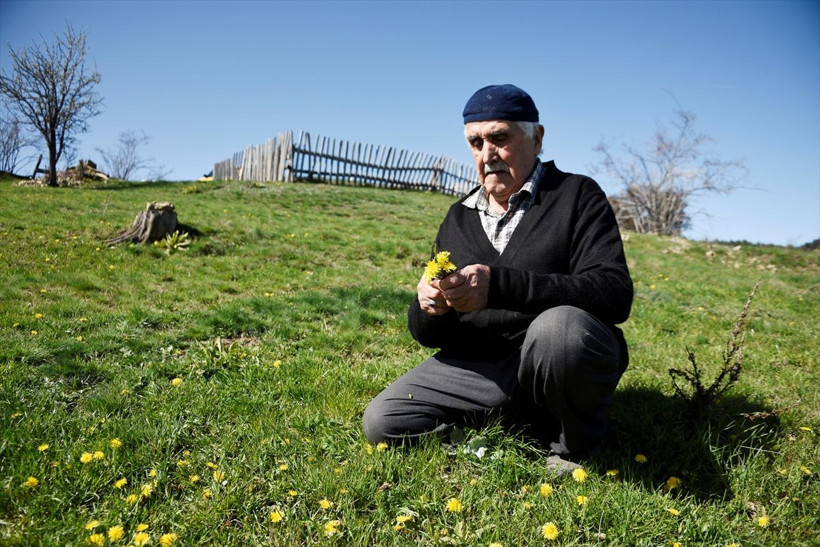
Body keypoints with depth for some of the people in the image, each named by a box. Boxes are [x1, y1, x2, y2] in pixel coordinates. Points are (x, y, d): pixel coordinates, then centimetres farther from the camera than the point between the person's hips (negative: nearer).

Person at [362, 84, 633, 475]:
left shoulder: (577, 195, -3)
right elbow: (428, 334, 12)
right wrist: (429, 307, -15)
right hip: (479, 368, 5)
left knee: (558, 327, -37)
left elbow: (615, 294, -20)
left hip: (567, 360, -4)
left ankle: (578, 446, -7)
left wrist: (499, 285, -30)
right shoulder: (458, 219, 11)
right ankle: (524, 430, 0)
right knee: (381, 422, -9)